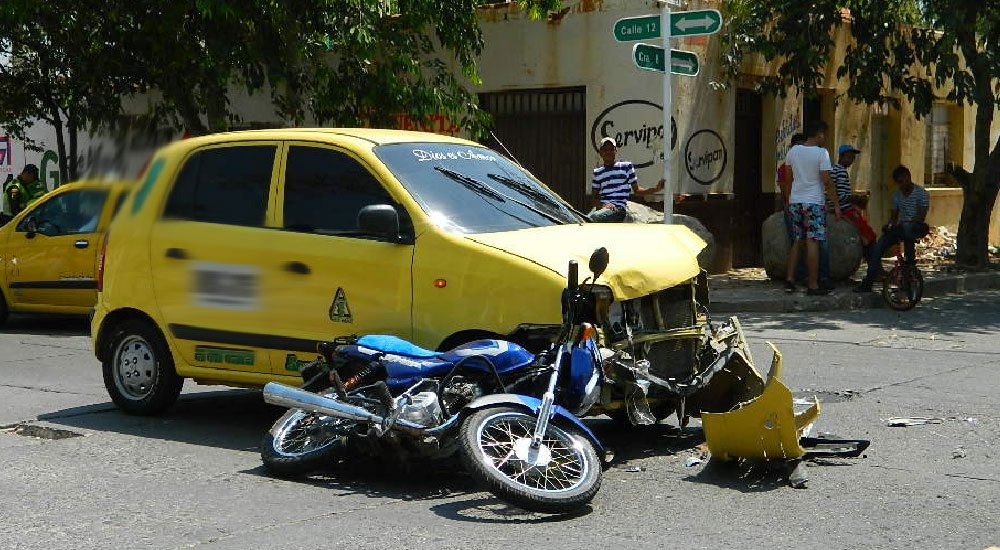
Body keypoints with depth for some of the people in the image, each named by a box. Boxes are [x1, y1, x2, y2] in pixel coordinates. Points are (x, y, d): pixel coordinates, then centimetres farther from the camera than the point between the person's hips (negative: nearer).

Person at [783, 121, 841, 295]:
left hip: (795, 201, 6)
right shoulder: (821, 153, -10)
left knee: (797, 241, 14)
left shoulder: (793, 151, 7)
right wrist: (836, 205, -6)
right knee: (813, 242, -6)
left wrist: (788, 199, 23)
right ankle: (813, 285, -6)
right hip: (814, 202, -6)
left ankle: (789, 279, 12)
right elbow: (827, 181, -12)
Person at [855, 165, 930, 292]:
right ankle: (867, 283, -13)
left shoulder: (921, 193, -7)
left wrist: (904, 222, -28)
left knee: (907, 226, -42)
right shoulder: (896, 195, 13)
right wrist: (891, 225, -5)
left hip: (917, 228, -6)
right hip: (900, 228, 6)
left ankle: (910, 260, -23)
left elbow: (921, 217, -15)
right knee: (878, 247, -15)